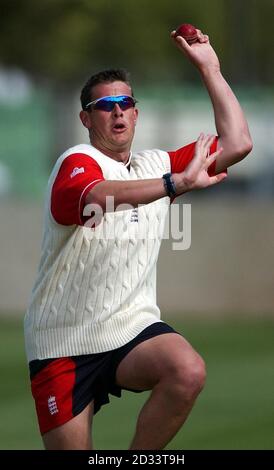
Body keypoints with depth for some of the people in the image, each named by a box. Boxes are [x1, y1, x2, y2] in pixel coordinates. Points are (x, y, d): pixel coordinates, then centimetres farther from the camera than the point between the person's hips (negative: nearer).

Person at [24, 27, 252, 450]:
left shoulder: (155, 165, 13)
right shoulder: (77, 161, -8)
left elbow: (237, 144, 10)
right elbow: (93, 196, -33)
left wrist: (210, 69, 9)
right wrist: (177, 183, -41)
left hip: (134, 328, 4)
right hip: (65, 343, -4)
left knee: (188, 372, -28)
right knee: (71, 447, -6)